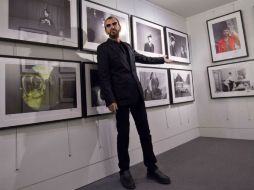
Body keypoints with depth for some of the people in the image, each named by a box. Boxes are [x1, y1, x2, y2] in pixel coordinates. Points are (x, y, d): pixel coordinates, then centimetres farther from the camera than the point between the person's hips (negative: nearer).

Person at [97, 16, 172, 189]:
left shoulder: (128, 47, 21)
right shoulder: (103, 48, 3)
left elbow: (144, 58, 36)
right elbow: (104, 76, -7)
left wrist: (162, 60, 46)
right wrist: (110, 100, -17)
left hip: (137, 95, 6)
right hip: (121, 98, -5)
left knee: (145, 132, 7)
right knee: (123, 135, 2)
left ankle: (152, 168, 21)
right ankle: (124, 171, 20)